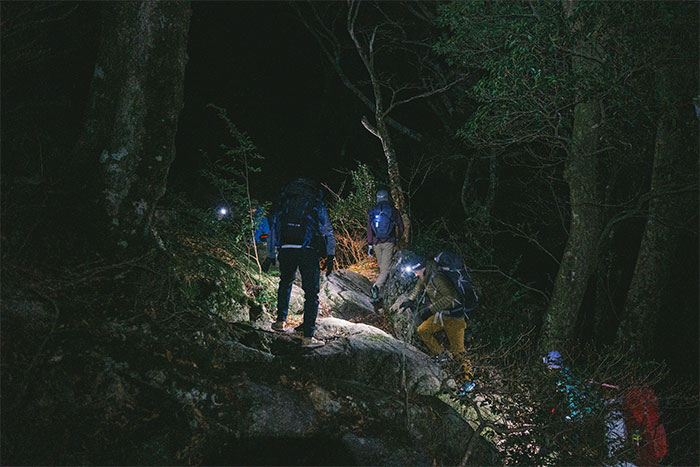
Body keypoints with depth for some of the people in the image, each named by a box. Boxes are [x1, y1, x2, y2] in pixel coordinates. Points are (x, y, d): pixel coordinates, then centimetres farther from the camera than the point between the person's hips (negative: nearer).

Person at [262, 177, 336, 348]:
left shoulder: (281, 206, 16)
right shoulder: (316, 205, 9)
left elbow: (273, 232, 20)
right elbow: (327, 231, 3)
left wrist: (270, 257, 26)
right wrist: (330, 256, 3)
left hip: (286, 250, 3)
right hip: (308, 251, -3)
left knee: (285, 283, 30)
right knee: (311, 293, 1)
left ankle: (280, 320, 33)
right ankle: (308, 337, -5)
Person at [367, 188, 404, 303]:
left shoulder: (371, 212, 2)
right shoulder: (393, 211, -2)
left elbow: (369, 229, -2)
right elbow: (401, 227, 2)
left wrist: (370, 245, 1)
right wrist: (397, 238, 20)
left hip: (377, 243, 3)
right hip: (389, 242, -3)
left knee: (382, 266, 19)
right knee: (386, 268, -6)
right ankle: (377, 286, -27)